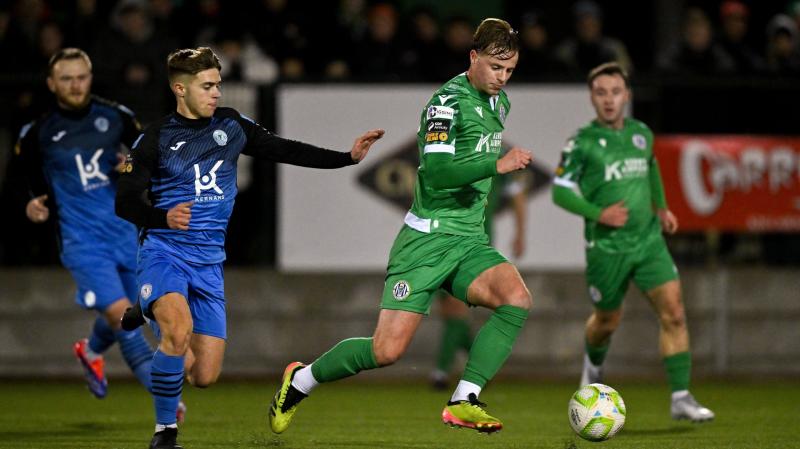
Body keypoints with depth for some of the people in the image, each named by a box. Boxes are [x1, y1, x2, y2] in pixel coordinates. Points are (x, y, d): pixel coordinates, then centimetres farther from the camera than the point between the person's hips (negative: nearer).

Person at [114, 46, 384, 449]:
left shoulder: (230, 126, 8)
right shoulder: (156, 137, -4)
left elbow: (285, 151, 15)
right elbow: (125, 203, -7)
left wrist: (348, 157, 8)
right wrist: (164, 218, -27)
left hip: (208, 263, 5)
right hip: (163, 253, -5)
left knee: (203, 375, 0)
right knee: (180, 330, -34)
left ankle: (156, 314, 30)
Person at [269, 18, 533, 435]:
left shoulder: (499, 102, 13)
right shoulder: (448, 100, -13)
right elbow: (436, 171, -26)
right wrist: (497, 164, -33)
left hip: (470, 243, 7)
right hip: (426, 241, -7)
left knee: (516, 298, -24)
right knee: (387, 350, -10)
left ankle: (463, 403, -19)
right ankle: (300, 381, 17)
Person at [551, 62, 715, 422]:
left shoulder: (641, 133, 6)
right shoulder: (582, 143, -9)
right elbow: (560, 191, -7)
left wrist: (661, 207, 20)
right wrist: (598, 213, -18)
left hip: (649, 240, 3)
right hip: (606, 247, -3)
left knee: (673, 312, -12)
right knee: (608, 320, 12)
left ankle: (681, 398, -12)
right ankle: (593, 365, 48)